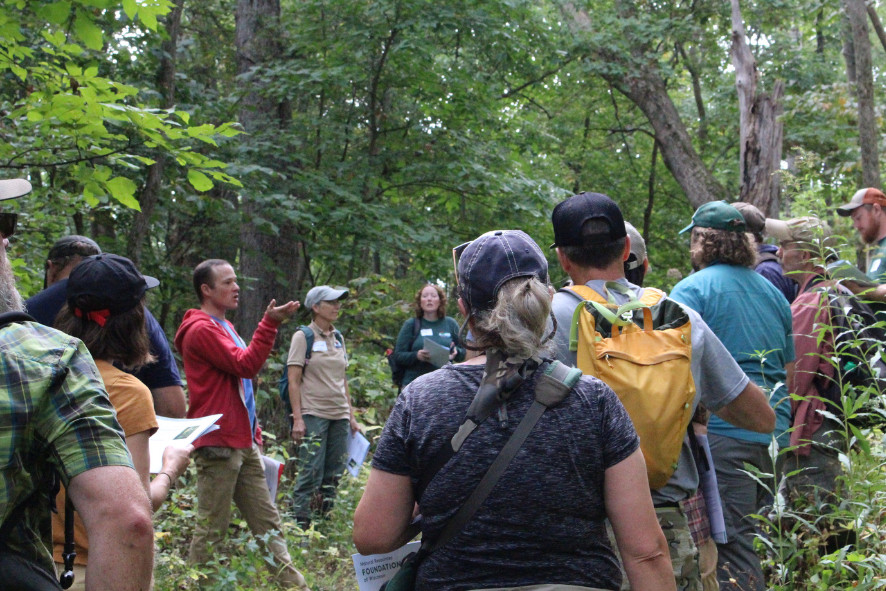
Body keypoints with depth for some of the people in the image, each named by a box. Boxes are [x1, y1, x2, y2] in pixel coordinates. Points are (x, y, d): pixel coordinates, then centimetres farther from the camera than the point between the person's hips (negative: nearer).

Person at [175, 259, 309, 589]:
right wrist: (269, 323, -22)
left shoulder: (223, 327, 19)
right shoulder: (201, 329, -12)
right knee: (212, 529, -2)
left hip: (243, 442, 10)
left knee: (267, 521, 10)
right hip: (218, 445, -10)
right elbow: (245, 364, -21)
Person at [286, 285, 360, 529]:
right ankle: (300, 524, -2)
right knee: (310, 473, -8)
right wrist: (297, 418, -14)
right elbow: (294, 380, -7)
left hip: (339, 415, 6)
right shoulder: (303, 337, -3)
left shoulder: (338, 338, 15)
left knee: (334, 475, 6)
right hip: (313, 414, -6)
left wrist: (351, 415, 15)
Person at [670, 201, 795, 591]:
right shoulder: (773, 293, 15)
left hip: (720, 432, -7)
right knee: (764, 542, 15)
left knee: (732, 545, -7)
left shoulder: (692, 289, -7)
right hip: (774, 434, 7)